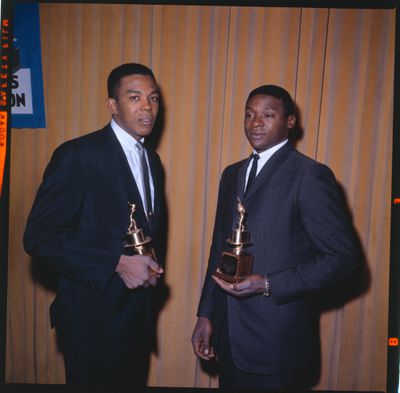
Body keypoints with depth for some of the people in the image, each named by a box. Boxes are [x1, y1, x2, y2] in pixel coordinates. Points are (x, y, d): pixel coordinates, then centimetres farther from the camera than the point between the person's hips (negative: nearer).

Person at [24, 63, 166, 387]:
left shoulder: (152, 160, 9)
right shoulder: (77, 155, -15)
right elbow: (39, 237, -18)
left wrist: (151, 268, 2)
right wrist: (117, 263, -23)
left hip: (138, 314, 7)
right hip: (93, 317, -7)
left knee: (134, 381, 20)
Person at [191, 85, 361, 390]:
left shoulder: (311, 176, -12)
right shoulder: (232, 174, 10)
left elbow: (344, 258, -14)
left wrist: (268, 285, -20)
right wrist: (206, 314, 10)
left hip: (277, 342, -6)